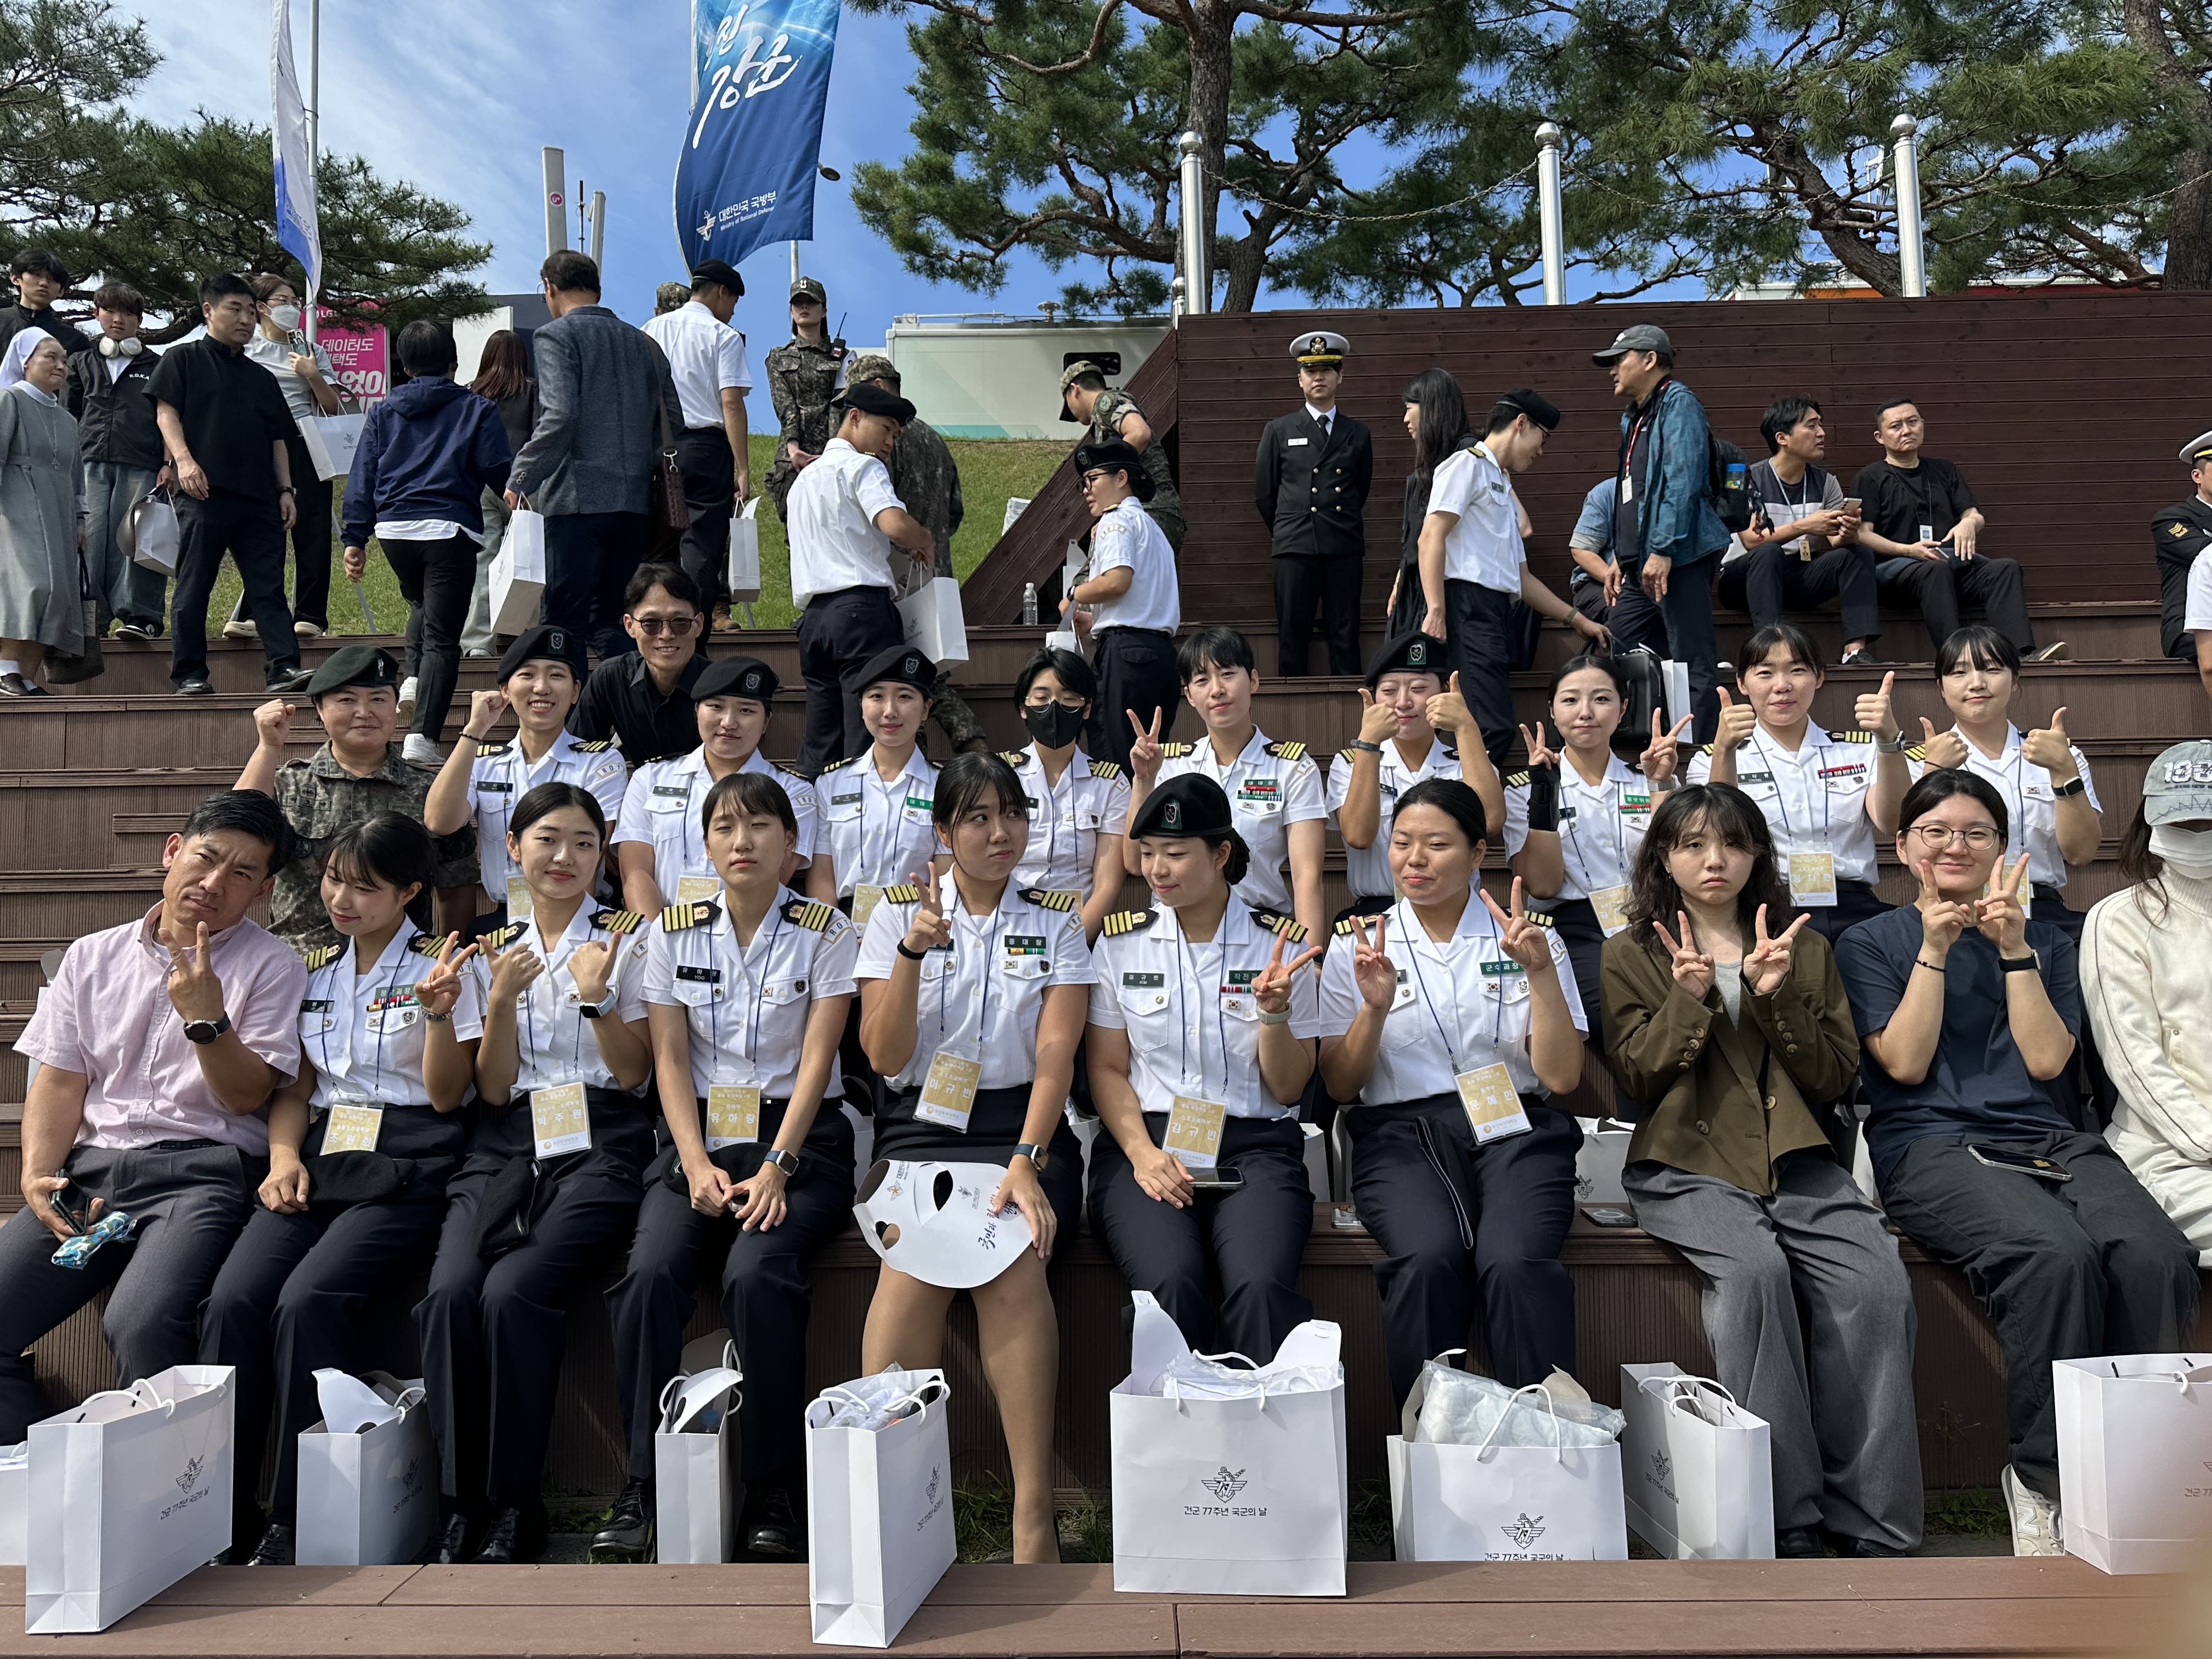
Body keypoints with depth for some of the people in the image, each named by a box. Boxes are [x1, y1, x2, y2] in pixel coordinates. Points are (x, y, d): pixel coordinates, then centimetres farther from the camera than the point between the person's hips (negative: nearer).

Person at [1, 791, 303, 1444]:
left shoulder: (272, 967, 4)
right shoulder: (92, 957, 17)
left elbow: (246, 1096, -1)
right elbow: (60, 1080, 14)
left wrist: (206, 1020, -18)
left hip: (199, 1171, -4)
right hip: (87, 1169, 5)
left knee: (141, 1326, -30)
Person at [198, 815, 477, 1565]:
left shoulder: (441, 966, 3)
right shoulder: (314, 970, 19)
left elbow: (447, 1095, -1)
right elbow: (293, 1087, 20)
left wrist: (439, 1012, -18)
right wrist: (284, 1154, 1)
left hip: (409, 1164, -5)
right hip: (321, 1155, 5)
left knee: (308, 1301, -27)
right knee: (232, 1299, -21)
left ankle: (295, 1528, -16)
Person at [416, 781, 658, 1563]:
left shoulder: (627, 939, 9)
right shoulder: (490, 953, 16)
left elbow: (636, 1073, 4)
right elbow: (492, 1090, 10)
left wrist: (596, 996, -12)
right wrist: (501, 1001, -6)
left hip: (599, 1144, -3)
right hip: (506, 1146, 3)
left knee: (512, 1291, -26)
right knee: (449, 1292, -24)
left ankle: (514, 1505, -10)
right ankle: (458, 1506, -12)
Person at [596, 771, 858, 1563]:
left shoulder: (827, 934, 0)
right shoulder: (673, 934, 8)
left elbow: (816, 1058, -6)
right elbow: (671, 1060, 4)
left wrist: (776, 1167, -17)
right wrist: (698, 1164, -10)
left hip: (801, 1138, -3)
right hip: (701, 1135, 3)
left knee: (756, 1273, -29)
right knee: (650, 1271, -25)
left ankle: (771, 1496, -17)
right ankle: (641, 1488, -13)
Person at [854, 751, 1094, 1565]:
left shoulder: (1056, 919, 9)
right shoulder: (896, 913, 9)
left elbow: (1055, 1054, -2)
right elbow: (885, 1056, 1)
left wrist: (1026, 1161, -17)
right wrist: (913, 950, -13)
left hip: (1023, 1123, 0)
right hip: (920, 1125, 0)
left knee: (1012, 1246, -31)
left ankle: (1034, 1513, -25)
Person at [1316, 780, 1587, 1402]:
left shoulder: (1531, 940, 12)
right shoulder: (1357, 946, 12)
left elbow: (1561, 1076, 5)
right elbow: (1341, 1085, 8)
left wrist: (1542, 973, -7)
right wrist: (1375, 1007, -9)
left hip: (1513, 1127, 0)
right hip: (1401, 1130, 0)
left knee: (1516, 1261, -32)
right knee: (1429, 1256, -32)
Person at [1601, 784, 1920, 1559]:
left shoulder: (1806, 949, 20)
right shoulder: (1631, 955, 13)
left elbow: (1836, 1078, 10)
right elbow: (1638, 1076, 4)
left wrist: (1774, 998, -5)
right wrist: (1691, 997, -9)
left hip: (1796, 1161, 3)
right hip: (1688, 1166, -2)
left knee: (1880, 1283, -26)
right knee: (1755, 1269, -33)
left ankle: (1868, 1524, -16)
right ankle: (1788, 1521, -24)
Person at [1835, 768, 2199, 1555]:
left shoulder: (2047, 942, 22)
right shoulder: (1869, 943, 13)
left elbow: (2046, 1059, 7)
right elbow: (1905, 1063, 1)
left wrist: (2014, 951, 0)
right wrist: (1934, 948, -3)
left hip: (2050, 1142, 4)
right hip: (1931, 1147, -3)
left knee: (2157, 1256, -30)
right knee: (2055, 1254, -34)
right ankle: (2043, 1482, -19)